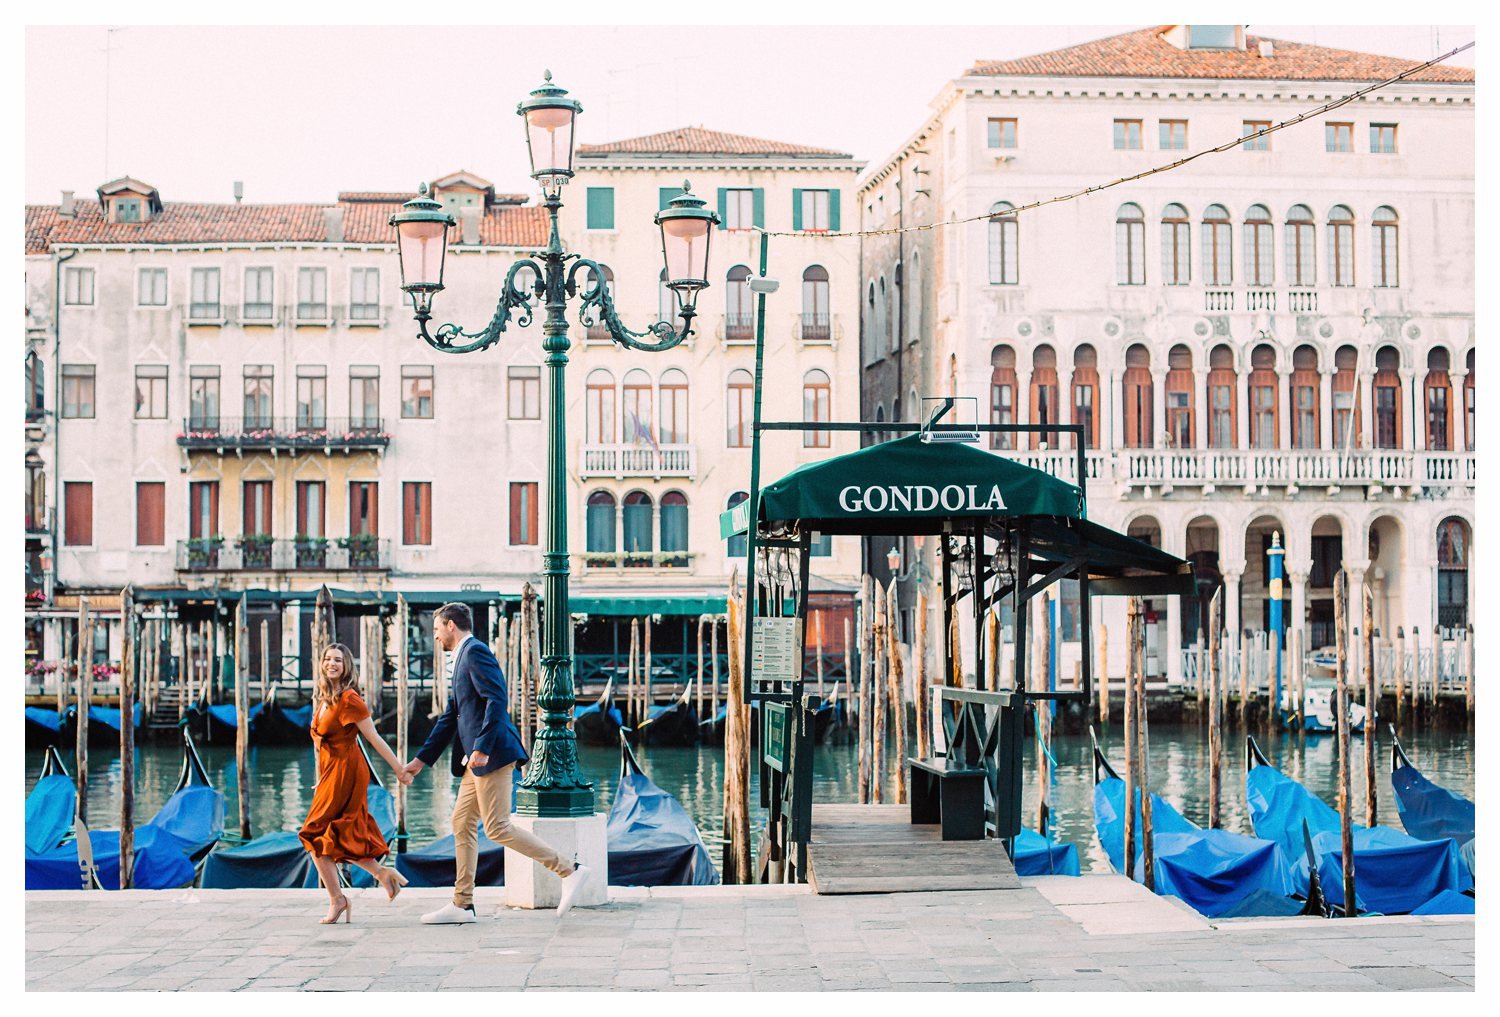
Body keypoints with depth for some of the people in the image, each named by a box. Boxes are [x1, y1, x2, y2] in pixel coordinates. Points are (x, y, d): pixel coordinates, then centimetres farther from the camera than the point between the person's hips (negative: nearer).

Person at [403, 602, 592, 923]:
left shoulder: (475, 651, -9)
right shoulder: (463, 657, 21)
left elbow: (497, 700, -21)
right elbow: (451, 716, 25)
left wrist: (482, 747, -26)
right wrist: (421, 759, 25)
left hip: (492, 755, -10)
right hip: (477, 760, 10)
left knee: (497, 828, -10)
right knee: (462, 823, 10)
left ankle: (569, 871, -8)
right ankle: (462, 905, 14)